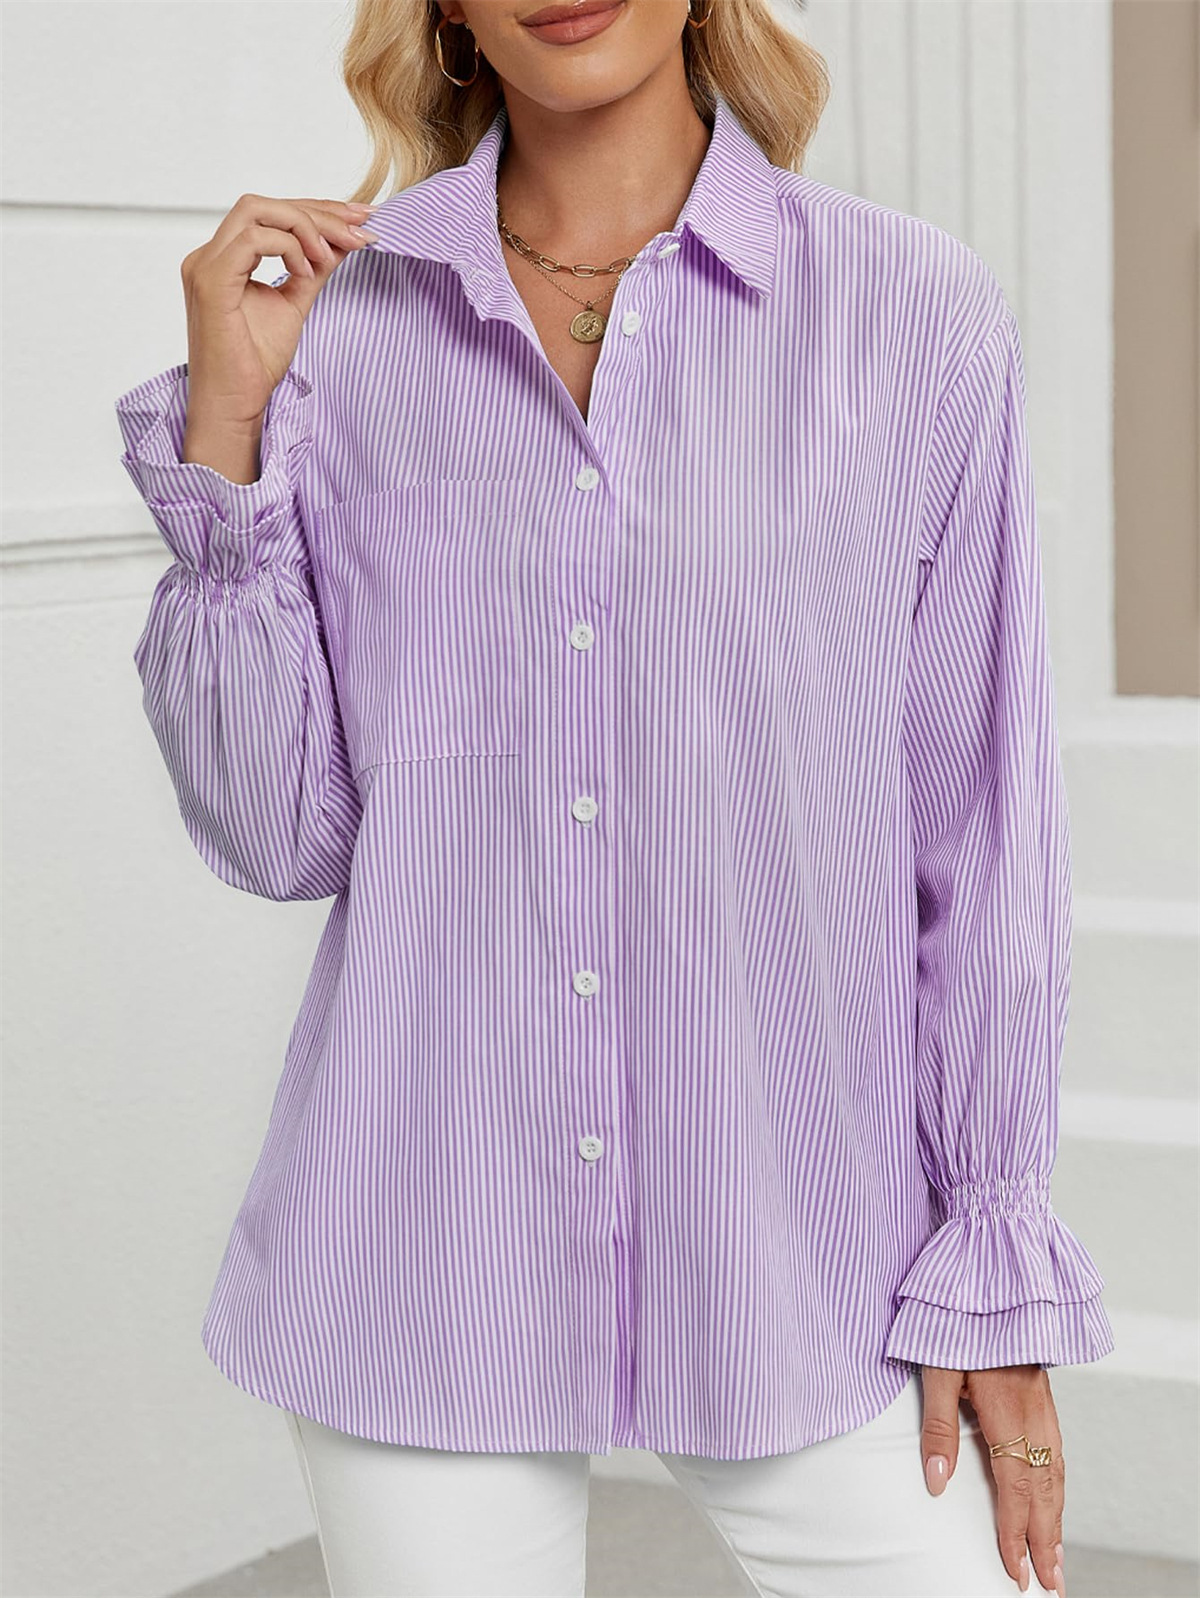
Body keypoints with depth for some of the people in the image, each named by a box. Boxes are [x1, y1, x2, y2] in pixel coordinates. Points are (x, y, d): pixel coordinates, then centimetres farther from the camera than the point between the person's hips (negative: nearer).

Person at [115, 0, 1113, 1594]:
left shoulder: (916, 310, -3)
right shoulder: (344, 327, 0)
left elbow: (984, 821, 0)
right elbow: (278, 834, -2)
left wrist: (995, 1275, 0)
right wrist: (222, 427, -9)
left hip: (796, 1266, 0)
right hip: (424, 1261, 1)